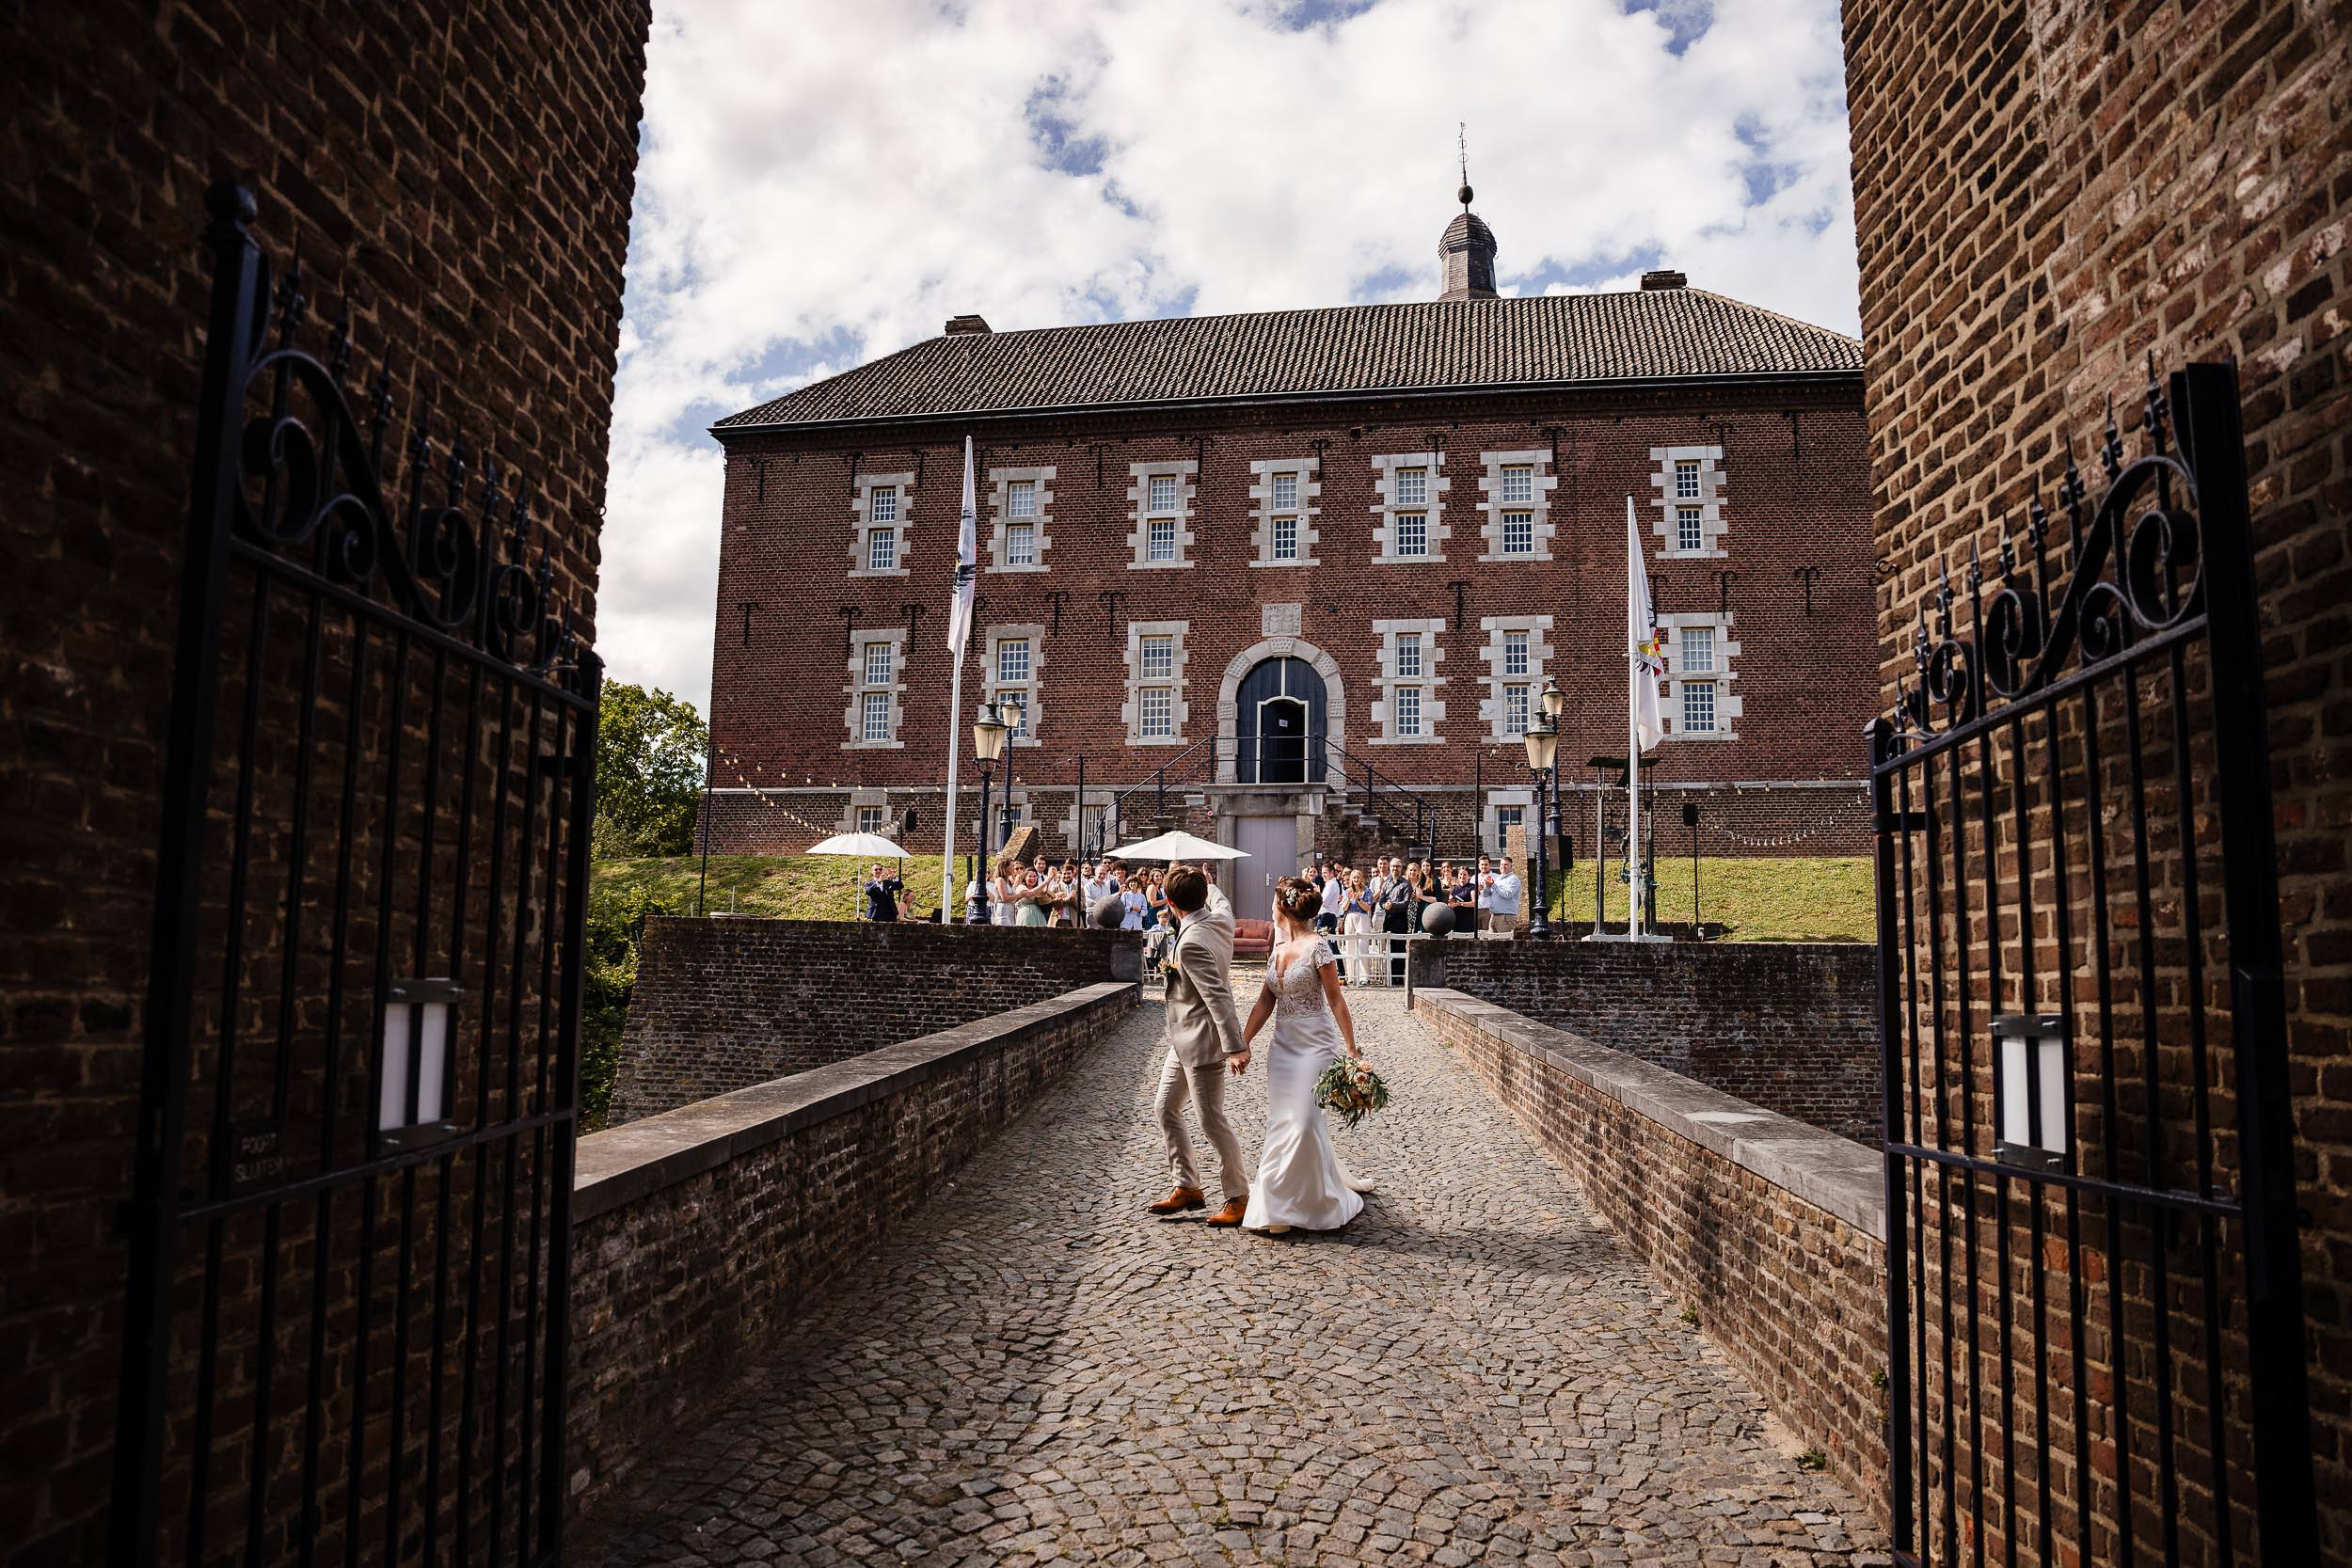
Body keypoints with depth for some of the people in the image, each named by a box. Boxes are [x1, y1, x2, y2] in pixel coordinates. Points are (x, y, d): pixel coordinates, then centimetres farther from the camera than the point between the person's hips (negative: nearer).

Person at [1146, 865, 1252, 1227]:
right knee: (1167, 1110, 16)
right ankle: (1187, 1187, 26)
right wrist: (1206, 884, 44)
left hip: (1202, 1043, -10)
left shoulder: (1191, 942, -27)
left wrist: (1235, 1047, -30)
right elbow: (1221, 901, 26)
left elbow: (1218, 996, -30)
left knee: (1212, 1122, 1)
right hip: (1185, 1040, 10)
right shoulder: (1221, 918, -1)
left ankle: (1238, 1198, 15)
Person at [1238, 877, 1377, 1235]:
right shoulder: (1278, 947, 8)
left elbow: (1336, 1001, -12)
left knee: (1300, 1122, -8)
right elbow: (1266, 1000, 11)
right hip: (1283, 1042, 8)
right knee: (1282, 1121, 10)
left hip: (1314, 1043, -8)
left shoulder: (1316, 947, -14)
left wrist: (1351, 1048, -12)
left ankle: (1278, 1207, 4)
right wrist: (1243, 1042, 7)